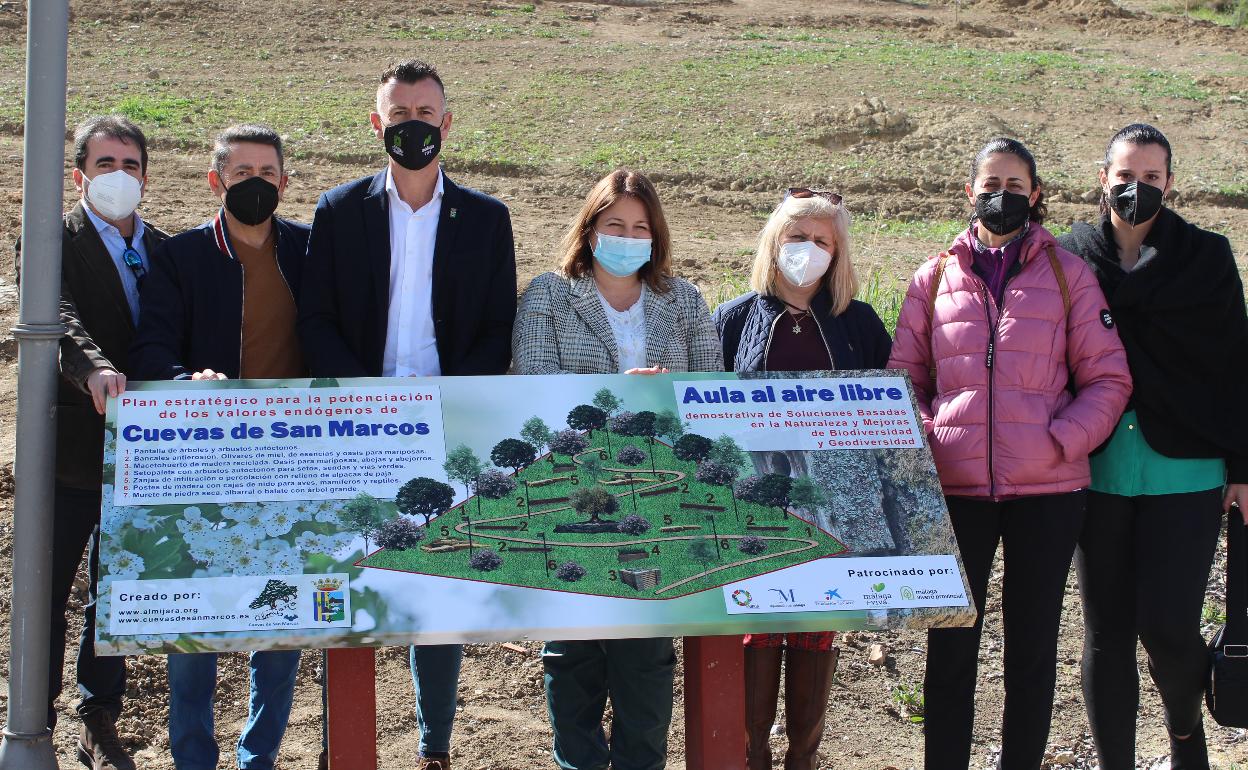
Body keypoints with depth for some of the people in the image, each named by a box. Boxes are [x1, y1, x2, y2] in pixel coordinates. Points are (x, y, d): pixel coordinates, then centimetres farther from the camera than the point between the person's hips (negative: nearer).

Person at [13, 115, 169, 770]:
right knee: (47, 597, 5)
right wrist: (94, 370, -42)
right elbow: (58, 320, -23)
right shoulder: (52, 242, -5)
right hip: (69, 451, -4)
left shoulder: (164, 250, 10)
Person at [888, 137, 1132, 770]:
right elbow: (903, 380, 11)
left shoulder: (1067, 273, 5)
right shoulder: (935, 278, 9)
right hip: (955, 486, 1)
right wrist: (928, 439, -6)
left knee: (1033, 645, 8)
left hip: (1047, 487, -1)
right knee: (950, 646, 5)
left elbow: (1107, 379, 3)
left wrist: (1060, 441, -11)